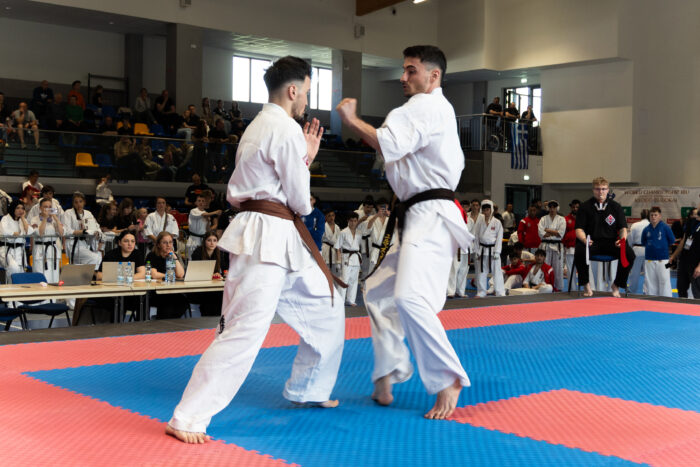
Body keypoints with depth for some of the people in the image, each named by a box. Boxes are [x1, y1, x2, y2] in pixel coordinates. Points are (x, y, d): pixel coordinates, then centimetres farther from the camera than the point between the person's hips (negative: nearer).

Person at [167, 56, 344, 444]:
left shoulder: (261, 126, 19)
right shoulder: (287, 130, -13)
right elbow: (300, 203, -11)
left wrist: (304, 158, 17)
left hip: (283, 240, 11)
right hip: (266, 240, -11)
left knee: (326, 309, 19)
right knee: (244, 332, -14)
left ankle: (306, 390, 32)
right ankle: (187, 419, -9)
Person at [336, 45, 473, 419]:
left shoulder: (426, 106, -9)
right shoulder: (436, 109, 24)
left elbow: (390, 145, -23)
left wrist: (351, 120, -9)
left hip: (430, 217, -12)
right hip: (419, 219, 12)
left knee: (411, 299, -24)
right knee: (378, 291, 15)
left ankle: (449, 381, -14)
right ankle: (388, 376, 19)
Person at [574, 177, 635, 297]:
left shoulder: (616, 207, 10)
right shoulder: (585, 207, 5)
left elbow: (623, 228, 8)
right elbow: (579, 229, 0)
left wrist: (622, 239, -15)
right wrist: (584, 239, -23)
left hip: (611, 242, 2)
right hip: (591, 242, -2)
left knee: (629, 253, -26)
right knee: (579, 251, -35)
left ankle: (616, 285, -3)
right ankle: (586, 285, -12)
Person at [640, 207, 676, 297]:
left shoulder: (665, 227, -4)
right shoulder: (646, 229, 4)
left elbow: (672, 241, 4)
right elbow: (643, 242, 18)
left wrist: (663, 247, 8)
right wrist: (650, 247, 7)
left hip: (662, 259, -3)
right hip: (649, 259, 3)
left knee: (664, 281, -4)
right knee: (650, 282, 9)